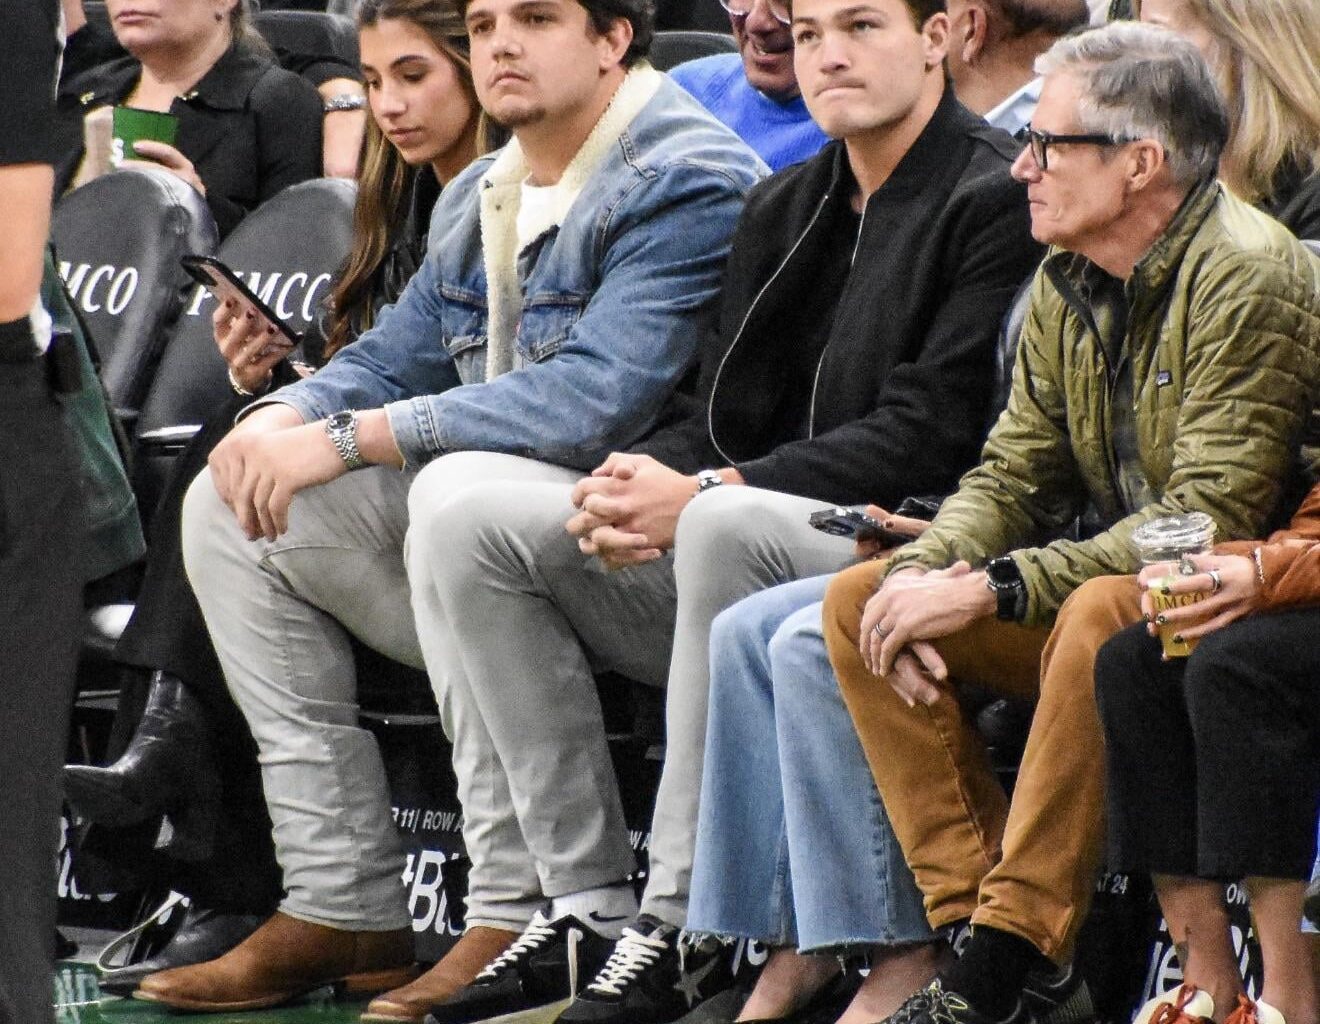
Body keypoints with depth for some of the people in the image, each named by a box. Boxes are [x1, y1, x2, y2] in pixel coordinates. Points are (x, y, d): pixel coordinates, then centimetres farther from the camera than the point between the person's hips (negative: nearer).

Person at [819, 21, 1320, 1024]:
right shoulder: (1071, 283, 7)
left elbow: (1213, 520, -25)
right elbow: (1014, 472, 10)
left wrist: (991, 589, -26)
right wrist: (923, 573, -13)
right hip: (1117, 578, 9)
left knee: (1098, 616, -38)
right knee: (858, 600, -5)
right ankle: (971, 916, -15)